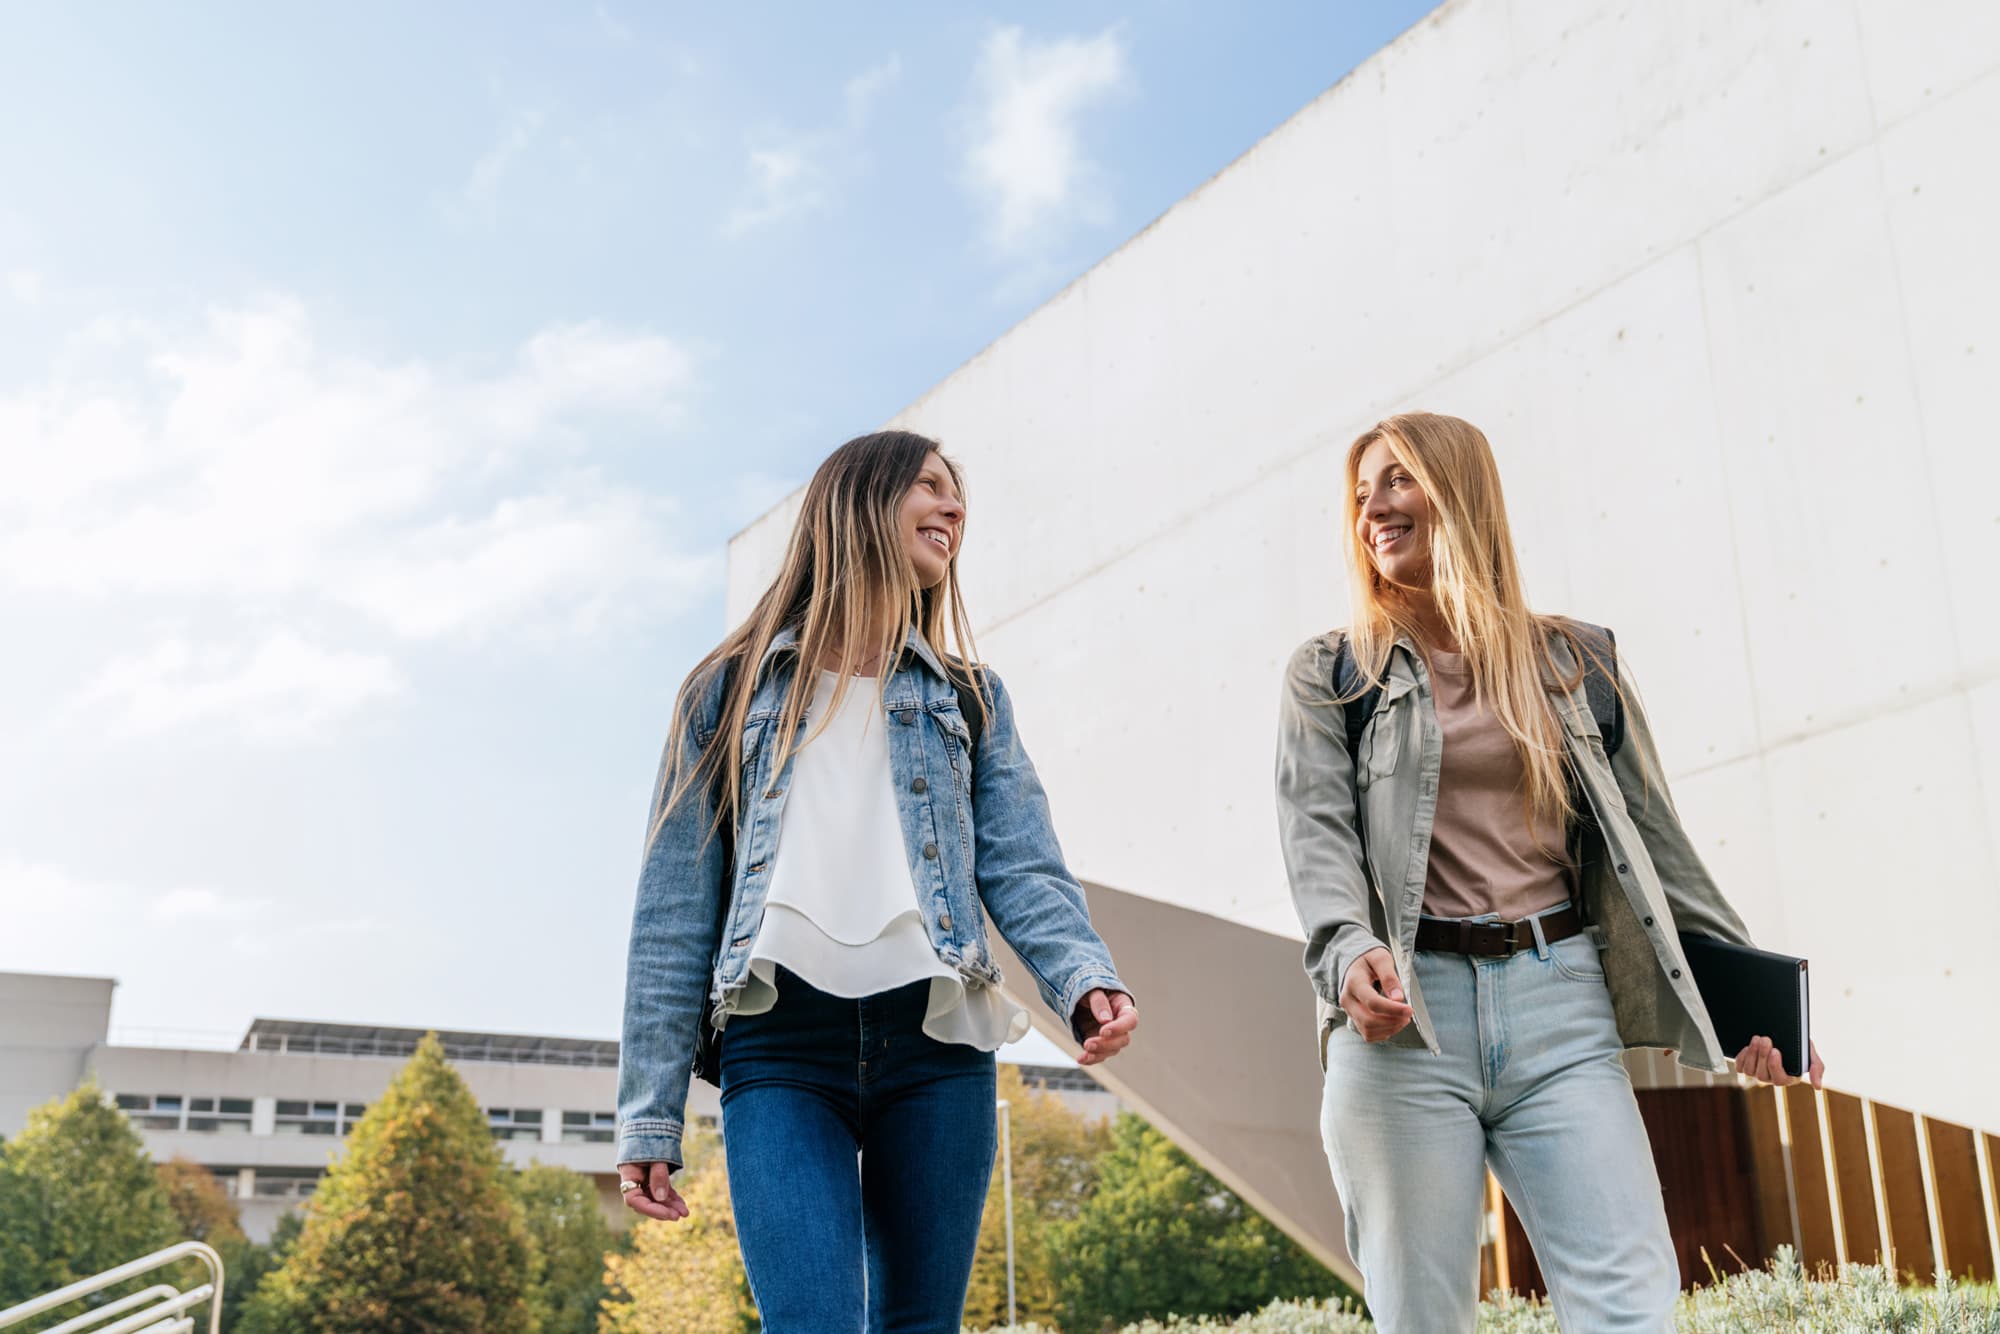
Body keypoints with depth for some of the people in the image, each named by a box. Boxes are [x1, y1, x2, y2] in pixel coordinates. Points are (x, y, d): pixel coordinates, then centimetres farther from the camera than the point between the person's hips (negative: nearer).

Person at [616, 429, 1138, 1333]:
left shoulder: (968, 700, 19)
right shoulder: (733, 691, 12)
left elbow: (1022, 871, 5)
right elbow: (674, 911, 8)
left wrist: (1086, 981, -17)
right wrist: (649, 1116, 2)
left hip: (935, 1041, 2)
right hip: (781, 1051, -2)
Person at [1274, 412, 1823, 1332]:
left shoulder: (1577, 661, 14)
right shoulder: (1331, 672, 10)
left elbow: (1651, 840, 15)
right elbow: (1317, 831, -3)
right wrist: (1348, 951, -22)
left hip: (1561, 1005, 1)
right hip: (1402, 1013, -1)